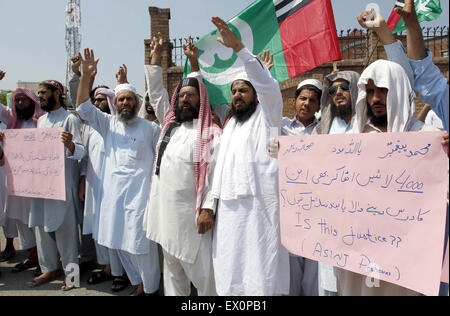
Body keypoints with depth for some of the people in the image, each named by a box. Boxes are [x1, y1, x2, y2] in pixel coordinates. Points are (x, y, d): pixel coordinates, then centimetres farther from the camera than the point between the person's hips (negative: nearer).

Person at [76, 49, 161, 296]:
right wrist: (86, 76, -11)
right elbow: (83, 107, 1)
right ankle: (138, 284, 31)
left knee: (141, 243, -2)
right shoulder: (108, 124, 10)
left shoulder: (150, 128, 1)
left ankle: (151, 288, 18)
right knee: (120, 243, 13)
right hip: (113, 193, 4)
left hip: (140, 193, -4)